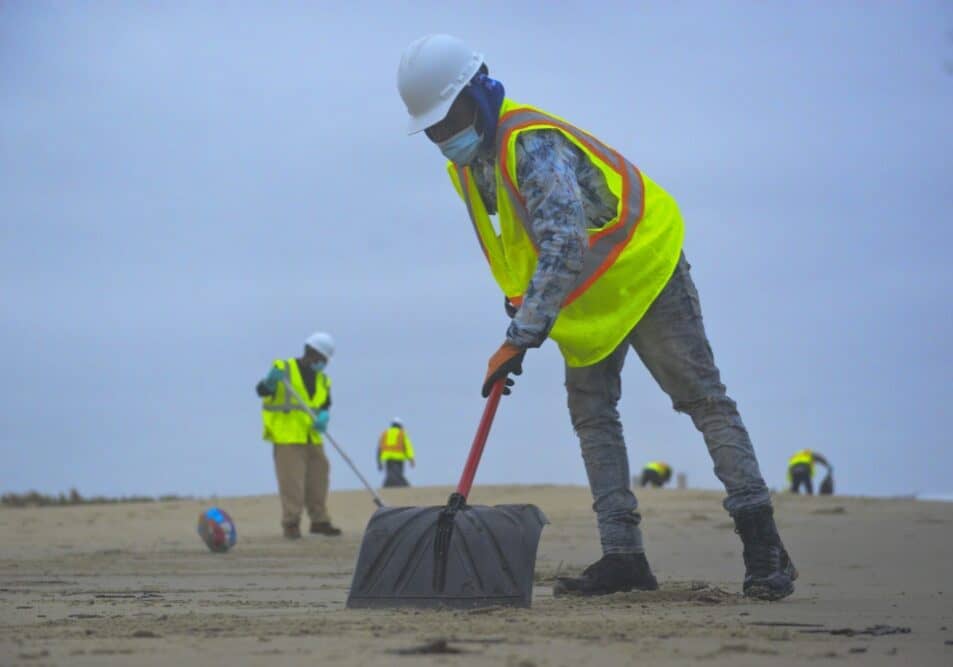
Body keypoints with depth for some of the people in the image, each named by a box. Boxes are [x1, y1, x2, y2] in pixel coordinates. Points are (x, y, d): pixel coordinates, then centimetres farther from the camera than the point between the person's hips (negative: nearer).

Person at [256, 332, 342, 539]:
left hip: (312, 438, 7)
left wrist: (323, 419, -10)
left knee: (317, 480, 11)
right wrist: (271, 381, -31)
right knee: (292, 482, -10)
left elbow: (325, 407, 13)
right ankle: (291, 524, -6)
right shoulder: (284, 369, -4)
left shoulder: (322, 380, 14)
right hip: (287, 437, -7)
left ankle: (320, 521, 21)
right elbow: (262, 391, -9)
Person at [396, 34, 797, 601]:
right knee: (592, 415, 3)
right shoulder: (469, 158, 1)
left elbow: (564, 248, -39)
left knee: (703, 399, -10)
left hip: (642, 268, -10)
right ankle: (623, 555, 1)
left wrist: (520, 339, -41)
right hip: (584, 296, 10)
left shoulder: (534, 145, -30)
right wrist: (523, 297, 7)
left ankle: (764, 548, -12)